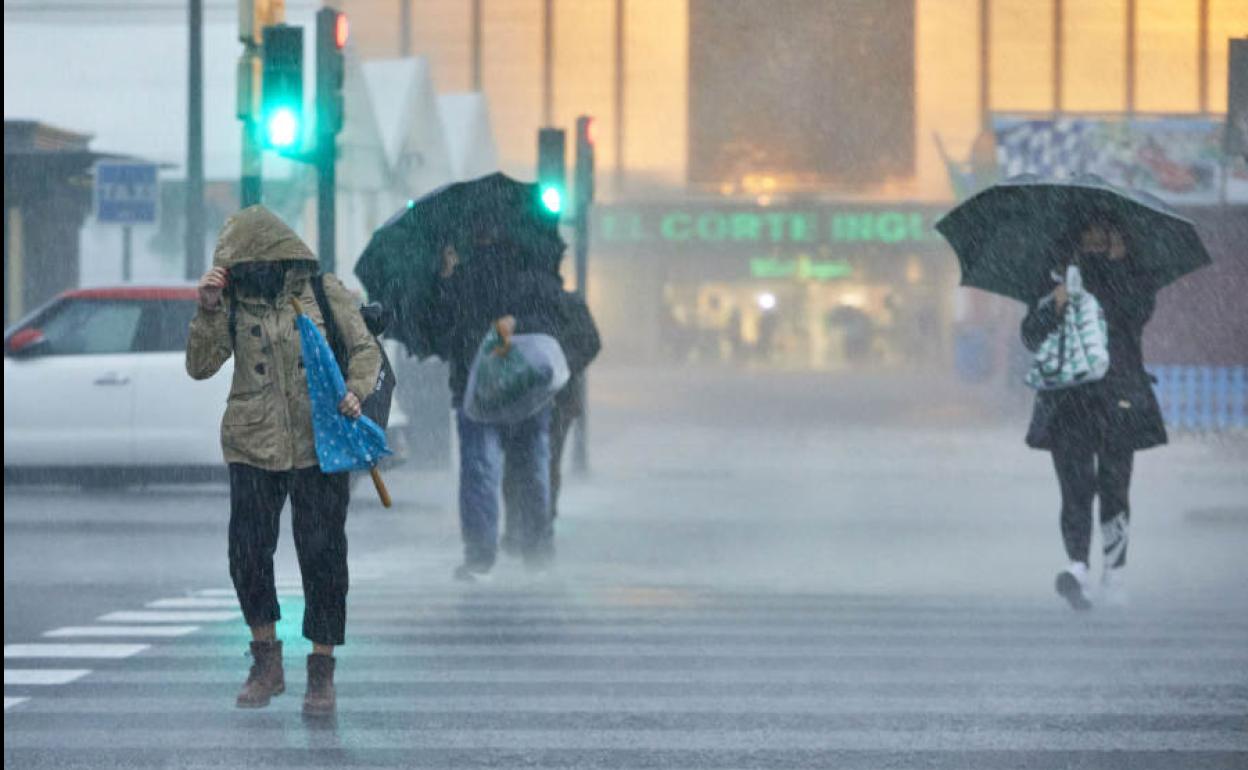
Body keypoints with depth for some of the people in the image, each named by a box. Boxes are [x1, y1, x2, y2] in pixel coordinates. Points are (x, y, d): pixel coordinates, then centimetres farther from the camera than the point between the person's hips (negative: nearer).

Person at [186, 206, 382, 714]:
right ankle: (266, 663, 21)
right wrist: (208, 311, -12)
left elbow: (365, 350, 4)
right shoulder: (235, 302, 2)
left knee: (322, 554, -2)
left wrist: (355, 390, -15)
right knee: (247, 552, 2)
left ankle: (322, 672, 9)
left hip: (319, 446, -2)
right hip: (253, 447, 2)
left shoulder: (325, 294, -2)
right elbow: (200, 367, 0)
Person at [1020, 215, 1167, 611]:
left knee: (1114, 489, -3)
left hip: (1118, 403, 0)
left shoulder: (1131, 285, 13)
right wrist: (1053, 307, -13)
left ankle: (1114, 573, -3)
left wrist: (1118, 262, -9)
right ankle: (1078, 567, -12)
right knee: (1076, 487, -6)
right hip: (1068, 403, 0)